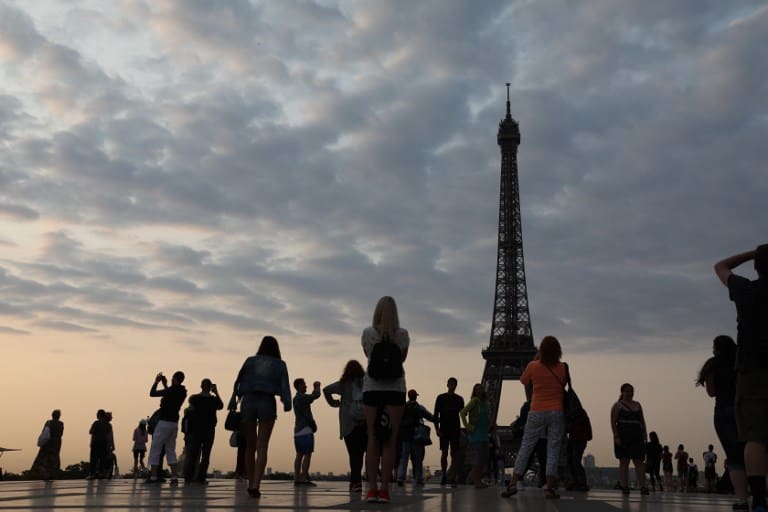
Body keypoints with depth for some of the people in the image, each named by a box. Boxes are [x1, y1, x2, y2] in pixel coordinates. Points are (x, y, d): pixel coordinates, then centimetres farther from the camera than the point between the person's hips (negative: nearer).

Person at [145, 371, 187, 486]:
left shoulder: (171, 390, -16)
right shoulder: (182, 392, 6)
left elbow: (152, 393, -11)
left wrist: (156, 381, 2)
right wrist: (165, 385, 21)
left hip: (165, 422, -7)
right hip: (174, 423, 7)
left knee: (155, 449, 2)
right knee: (171, 450, 12)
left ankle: (153, 477, 1)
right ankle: (174, 477, 3)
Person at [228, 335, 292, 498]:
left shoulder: (250, 360, 15)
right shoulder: (280, 364, 12)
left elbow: (238, 381, 6)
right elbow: (284, 385, -1)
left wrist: (233, 402, 2)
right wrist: (287, 403, -8)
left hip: (248, 401, 2)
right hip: (267, 403, -2)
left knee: (250, 446, 14)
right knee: (262, 447, -3)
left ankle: (251, 484, 17)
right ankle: (255, 486, -16)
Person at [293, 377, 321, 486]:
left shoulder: (296, 399, 17)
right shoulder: (301, 397, -12)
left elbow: (311, 399, 29)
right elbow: (316, 396, -14)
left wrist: (315, 388, 27)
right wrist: (317, 387, 5)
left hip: (298, 431, 10)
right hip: (305, 430, -10)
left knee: (299, 455, 8)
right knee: (307, 454, -9)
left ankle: (297, 478, 6)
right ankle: (304, 478, -13)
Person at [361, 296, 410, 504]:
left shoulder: (367, 333, -1)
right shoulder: (403, 335, -1)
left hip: (372, 389, 1)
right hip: (395, 390, -1)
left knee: (372, 439, 2)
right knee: (389, 440, 0)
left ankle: (372, 488, -2)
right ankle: (384, 489, -4)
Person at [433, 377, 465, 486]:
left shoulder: (459, 399, 11)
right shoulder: (441, 398, 6)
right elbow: (435, 414, 3)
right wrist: (437, 428, -6)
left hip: (455, 429, 1)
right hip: (444, 429, -1)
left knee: (454, 454, -4)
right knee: (444, 453, -2)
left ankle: (452, 477, -4)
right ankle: (444, 475, 9)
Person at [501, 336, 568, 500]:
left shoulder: (533, 366, -7)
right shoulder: (562, 368, -4)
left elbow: (523, 381, 10)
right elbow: (563, 385, 8)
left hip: (537, 412, 0)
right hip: (557, 412, 0)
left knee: (525, 447, 6)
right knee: (553, 450, 3)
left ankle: (513, 484, 2)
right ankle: (550, 488, -2)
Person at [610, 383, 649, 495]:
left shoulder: (637, 405, 16)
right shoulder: (618, 405, 2)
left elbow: (642, 421, 16)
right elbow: (613, 422, -4)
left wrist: (645, 434, 5)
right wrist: (616, 436, -14)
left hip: (636, 437, 4)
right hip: (623, 437, -4)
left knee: (639, 461, -2)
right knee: (624, 462, -2)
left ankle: (643, 487, -5)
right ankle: (625, 487, 0)